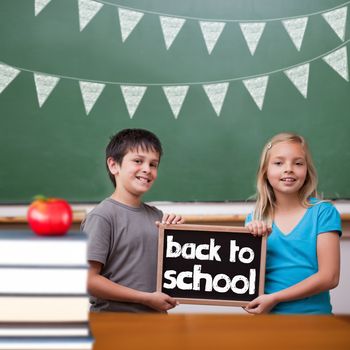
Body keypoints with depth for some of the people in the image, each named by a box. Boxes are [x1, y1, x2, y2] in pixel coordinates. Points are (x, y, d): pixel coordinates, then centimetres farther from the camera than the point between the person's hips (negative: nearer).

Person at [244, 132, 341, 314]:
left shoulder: (324, 212, -2)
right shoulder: (255, 219, 5)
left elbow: (329, 277, -7)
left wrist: (274, 298, -10)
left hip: (313, 314, -2)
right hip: (267, 315, 2)